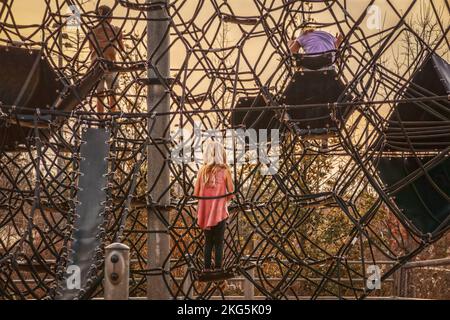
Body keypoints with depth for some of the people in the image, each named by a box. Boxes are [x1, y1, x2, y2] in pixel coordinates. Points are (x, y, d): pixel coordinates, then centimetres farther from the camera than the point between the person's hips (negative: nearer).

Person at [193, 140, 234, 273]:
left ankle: (207, 268, 18)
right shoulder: (225, 170, -8)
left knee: (208, 241, 16)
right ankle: (217, 268, 7)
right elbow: (231, 193, -3)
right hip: (220, 211, -2)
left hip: (205, 212, 3)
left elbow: (196, 192, 0)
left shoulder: (202, 170, -3)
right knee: (219, 242, 7)